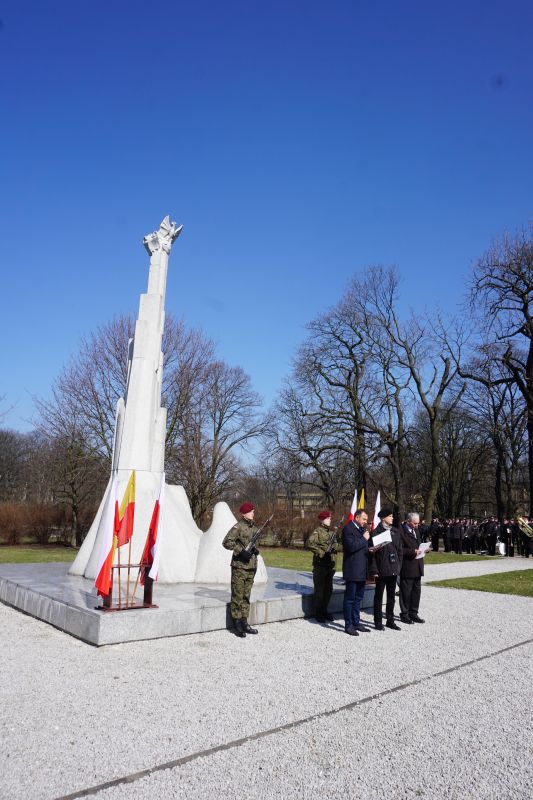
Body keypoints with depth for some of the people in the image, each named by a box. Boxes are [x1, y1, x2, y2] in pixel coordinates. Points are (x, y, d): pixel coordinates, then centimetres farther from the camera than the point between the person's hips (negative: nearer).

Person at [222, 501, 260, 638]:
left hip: (251, 567, 7)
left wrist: (255, 550, 4)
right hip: (239, 567, -7)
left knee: (246, 596, 13)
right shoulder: (238, 527, -11)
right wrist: (241, 551, -22)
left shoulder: (254, 528, 12)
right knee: (238, 596, 0)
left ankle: (244, 623, 21)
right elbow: (227, 542, -17)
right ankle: (237, 625, 8)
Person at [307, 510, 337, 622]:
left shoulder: (331, 532, 15)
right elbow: (310, 543, -23)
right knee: (319, 590, 0)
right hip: (320, 565, -7)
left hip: (330, 565, 7)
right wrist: (321, 552, -20)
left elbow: (335, 546, 25)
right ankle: (318, 613, 10)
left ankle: (324, 611, 25)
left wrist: (334, 549, 3)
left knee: (328, 589, 12)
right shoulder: (317, 531, -9)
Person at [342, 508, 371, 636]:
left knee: (358, 598, 16)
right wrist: (364, 539, -16)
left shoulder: (362, 529, 16)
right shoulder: (348, 528, -12)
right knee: (350, 598, 0)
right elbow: (351, 546, -24)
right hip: (352, 570, -9)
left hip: (361, 570, 9)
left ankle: (356, 622, 26)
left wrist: (370, 549, 7)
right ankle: (348, 625, 8)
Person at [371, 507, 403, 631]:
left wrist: (399, 566, 6)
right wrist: (374, 569, -13)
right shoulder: (376, 532, -9)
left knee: (391, 596, 14)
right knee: (378, 596, 6)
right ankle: (378, 622, 15)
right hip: (381, 569, -5)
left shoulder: (395, 531, 8)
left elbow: (400, 550, 13)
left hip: (393, 569, 6)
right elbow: (372, 551, -10)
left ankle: (390, 620, 25)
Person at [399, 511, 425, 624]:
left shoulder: (416, 530, 14)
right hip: (407, 567, -8)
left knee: (416, 591, 14)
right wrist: (413, 551, -24)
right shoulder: (401, 531, -15)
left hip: (417, 566, 8)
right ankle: (404, 614, 14)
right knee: (406, 591, 2)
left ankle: (413, 613, 25)